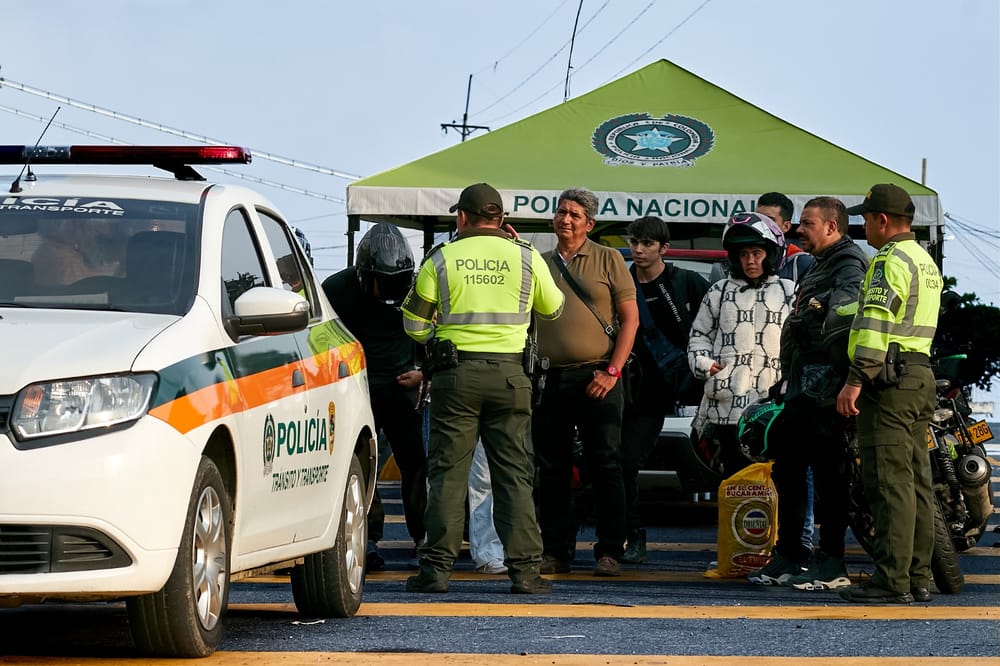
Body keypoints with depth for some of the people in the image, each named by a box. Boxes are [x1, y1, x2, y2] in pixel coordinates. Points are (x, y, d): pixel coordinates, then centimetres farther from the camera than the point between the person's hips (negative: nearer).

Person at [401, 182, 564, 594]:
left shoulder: (441, 259, 1)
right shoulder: (526, 258, 4)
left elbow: (414, 323, 5)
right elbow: (552, 308, 20)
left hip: (455, 374, -1)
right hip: (508, 374, 1)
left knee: (447, 472, 3)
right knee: (514, 474, 4)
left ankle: (437, 567, 0)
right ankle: (524, 568, 0)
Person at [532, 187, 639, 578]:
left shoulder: (607, 260, 4)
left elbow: (630, 318, 1)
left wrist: (612, 371, -7)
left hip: (596, 379, -3)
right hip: (549, 379, 3)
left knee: (605, 466, -3)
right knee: (551, 469, 5)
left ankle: (609, 552, 0)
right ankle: (555, 551, 12)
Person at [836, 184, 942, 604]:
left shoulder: (891, 261, -11)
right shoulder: (926, 261, 21)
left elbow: (876, 324, -21)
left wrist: (855, 380, -24)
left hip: (890, 380, -10)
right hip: (922, 376, 10)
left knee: (890, 484, -10)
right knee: (916, 483, 11)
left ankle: (892, 581, -13)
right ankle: (918, 577, 13)